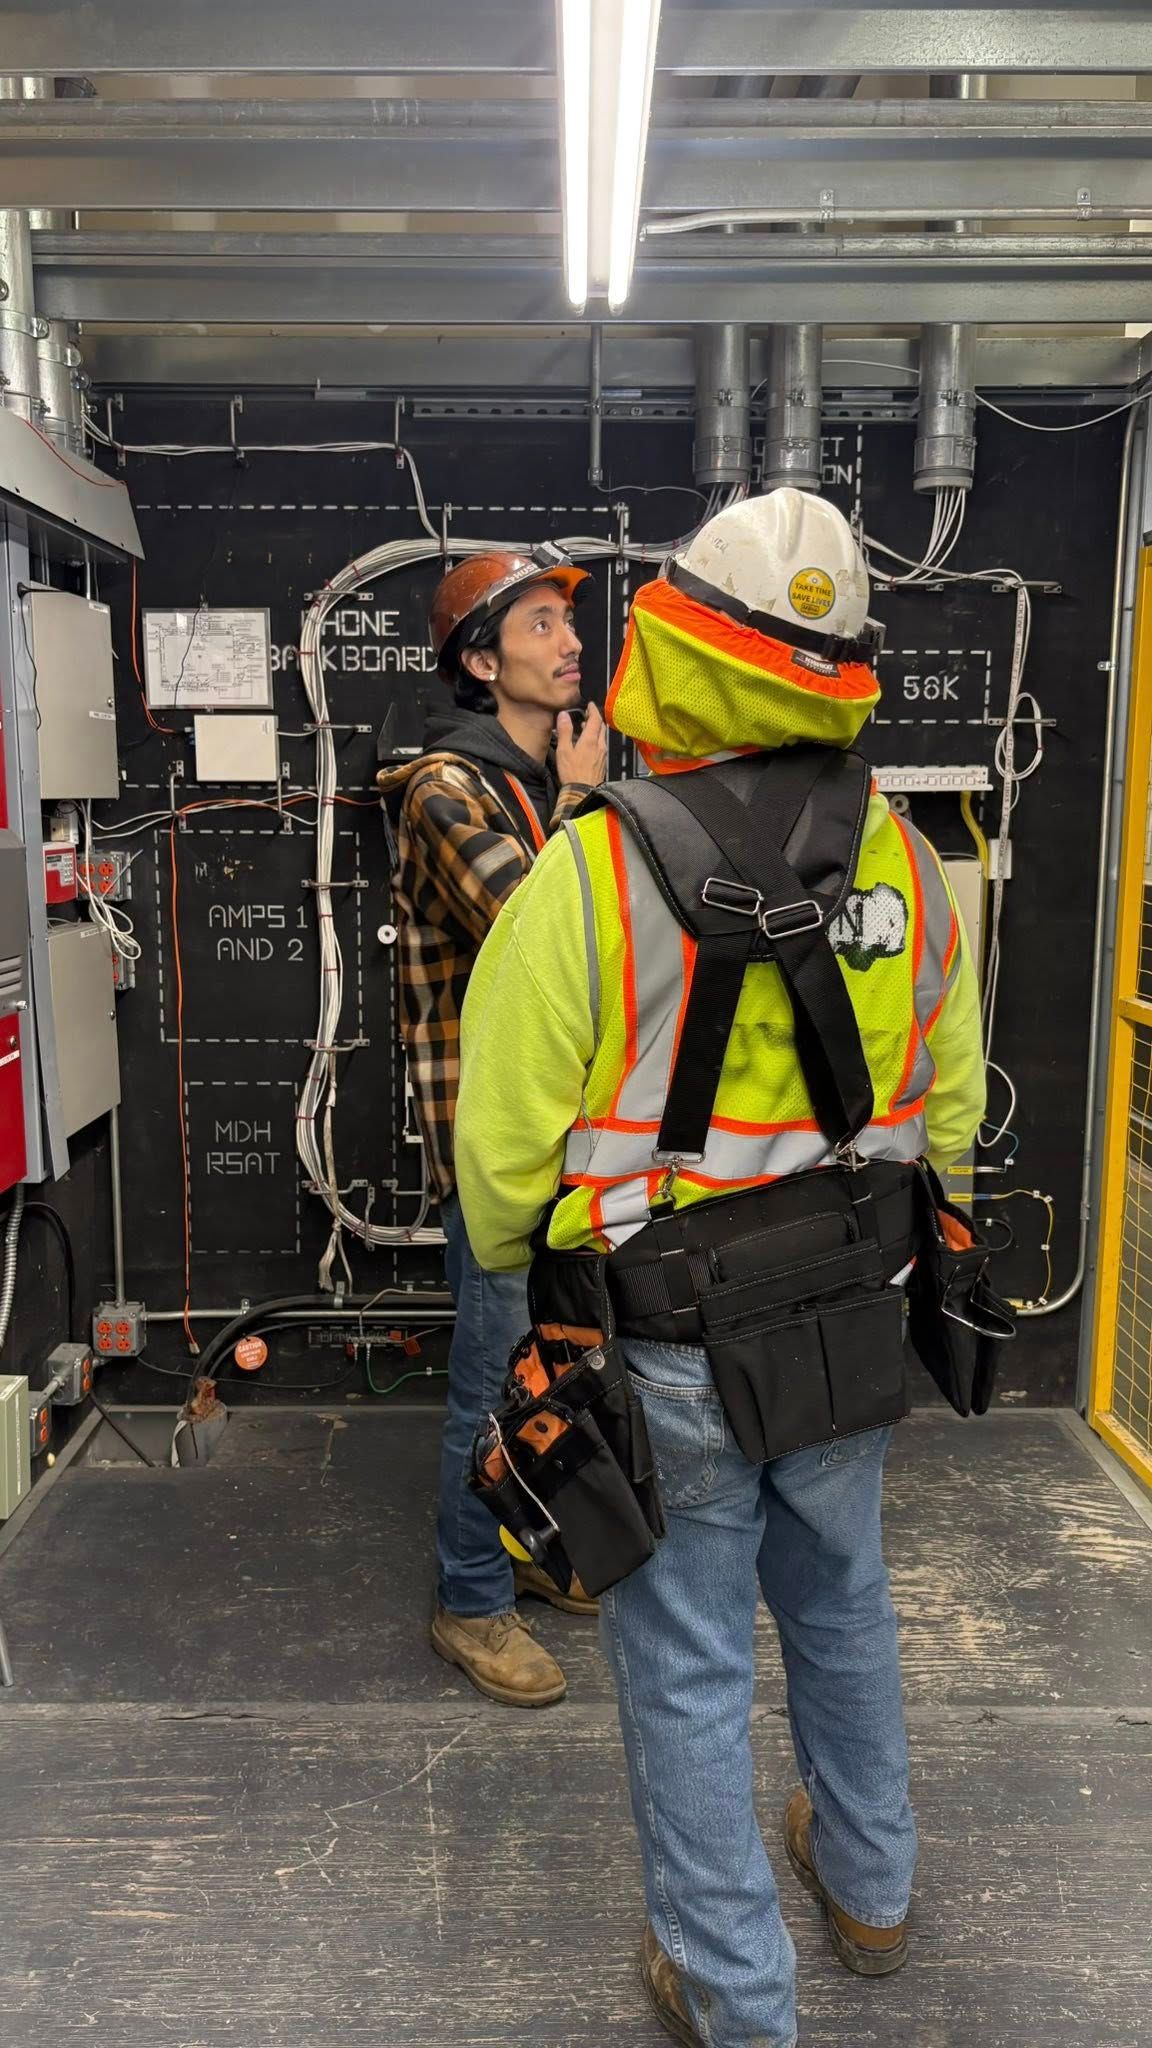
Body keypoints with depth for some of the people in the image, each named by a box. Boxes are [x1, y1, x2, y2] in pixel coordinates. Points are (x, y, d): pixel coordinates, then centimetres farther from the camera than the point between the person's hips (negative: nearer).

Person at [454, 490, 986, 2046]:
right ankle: (870, 1886, 51)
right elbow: (949, 1109, 6)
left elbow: (506, 1148, -15)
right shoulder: (908, 863, -5)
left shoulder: (589, 877, -22)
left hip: (669, 1352, -5)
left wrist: (520, 1277, 7)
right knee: (843, 1605, 27)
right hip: (854, 1333, 5)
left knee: (687, 1669, 15)